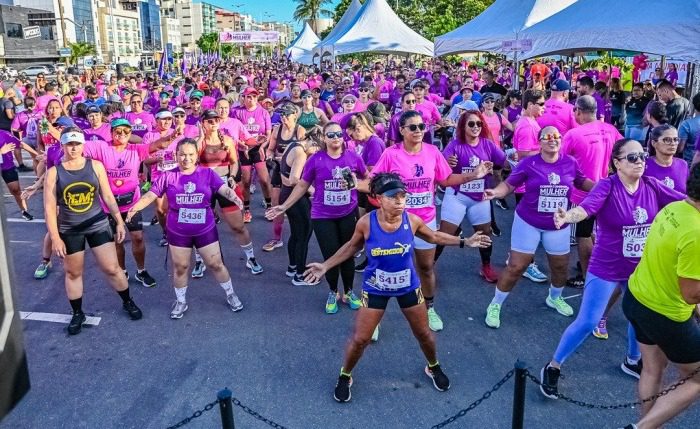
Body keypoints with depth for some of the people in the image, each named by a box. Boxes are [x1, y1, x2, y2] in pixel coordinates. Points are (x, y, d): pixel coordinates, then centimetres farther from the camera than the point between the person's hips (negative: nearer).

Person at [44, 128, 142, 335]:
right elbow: (49, 208, -7)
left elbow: (108, 197, 2)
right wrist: (55, 238, -10)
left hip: (98, 224, 0)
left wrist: (119, 221, 1)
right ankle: (77, 313, 30)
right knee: (73, 273, 13)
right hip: (69, 230, 0)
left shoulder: (96, 166, -5)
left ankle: (128, 302, 25)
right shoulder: (53, 172, -8)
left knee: (112, 268, 3)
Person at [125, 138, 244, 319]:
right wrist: (135, 207, -26)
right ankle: (181, 301, 33)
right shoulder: (168, 176, -7)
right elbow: (150, 195, -9)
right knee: (180, 267, 14)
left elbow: (224, 189, -17)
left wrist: (234, 197, -38)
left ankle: (231, 294, 29)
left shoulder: (208, 173, -6)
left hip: (205, 230, 0)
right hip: (178, 232, 1)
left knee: (216, 264, 8)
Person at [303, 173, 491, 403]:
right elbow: (352, 246, -2)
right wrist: (326, 265, -3)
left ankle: (433, 368, 48)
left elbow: (434, 237, 4)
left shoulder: (412, 220, -18)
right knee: (360, 339, 3)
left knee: (423, 333, 18)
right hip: (375, 289, -2)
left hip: (408, 287, 2)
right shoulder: (366, 223, -23)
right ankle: (345, 377, 31)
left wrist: (464, 242, 1)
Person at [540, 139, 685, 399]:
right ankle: (552, 368, 12)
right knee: (587, 322, -5)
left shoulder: (652, 187, -5)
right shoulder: (607, 187, -21)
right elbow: (586, 207, -37)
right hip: (606, 269, -6)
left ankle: (632, 361, 50)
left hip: (640, 269, 6)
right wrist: (567, 217, -58)